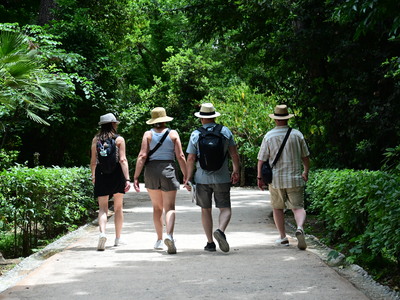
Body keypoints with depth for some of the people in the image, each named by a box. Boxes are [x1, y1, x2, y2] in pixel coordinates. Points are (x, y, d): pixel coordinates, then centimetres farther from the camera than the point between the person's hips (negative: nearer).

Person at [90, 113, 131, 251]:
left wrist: (93, 175, 23)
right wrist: (127, 179, -11)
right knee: (118, 208, 13)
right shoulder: (119, 139, -1)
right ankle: (118, 239, 18)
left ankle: (102, 232, -26)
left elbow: (93, 160, 7)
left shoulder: (96, 139, 5)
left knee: (102, 208, 0)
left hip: (101, 173, 1)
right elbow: (123, 160, -9)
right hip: (117, 173, -1)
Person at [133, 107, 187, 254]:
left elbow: (142, 156, -6)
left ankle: (159, 240, 19)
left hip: (151, 170, 2)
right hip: (168, 170, -1)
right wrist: (185, 175, 5)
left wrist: (136, 177, -6)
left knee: (157, 207, 16)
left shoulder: (148, 134, 2)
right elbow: (180, 156, -2)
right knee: (169, 208, -4)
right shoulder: (173, 134, 2)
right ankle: (169, 235, -29)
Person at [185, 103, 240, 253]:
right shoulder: (225, 132, 1)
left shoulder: (195, 134, -2)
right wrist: (236, 171, 9)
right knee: (225, 209, 3)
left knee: (206, 210, 11)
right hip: (222, 177, 0)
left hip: (202, 178, 0)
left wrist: (188, 178, 2)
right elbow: (234, 154, 1)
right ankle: (220, 230, -25)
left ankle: (210, 242, 11)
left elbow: (191, 159, -3)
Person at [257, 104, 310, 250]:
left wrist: (260, 177, 9)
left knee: (278, 208, 14)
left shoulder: (269, 136, -4)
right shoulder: (297, 134, 1)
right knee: (298, 207, 1)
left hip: (276, 179, 0)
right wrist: (306, 172, 25)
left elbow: (261, 159, -3)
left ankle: (283, 237, 17)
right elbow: (305, 157, 9)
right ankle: (300, 228, -27)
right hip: (295, 178, 0)